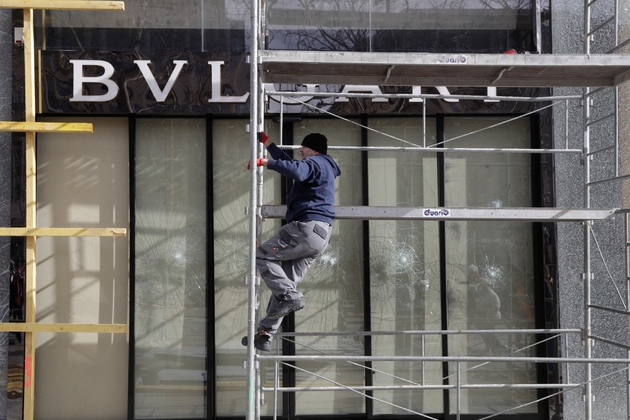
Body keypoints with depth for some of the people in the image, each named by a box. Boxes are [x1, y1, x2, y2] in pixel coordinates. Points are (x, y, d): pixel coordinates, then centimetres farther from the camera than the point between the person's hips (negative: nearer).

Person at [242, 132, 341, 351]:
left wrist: (266, 163, -24)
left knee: (263, 256, -4)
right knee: (287, 281, 7)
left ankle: (290, 296, -18)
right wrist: (266, 141, 43)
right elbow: (290, 163, 40)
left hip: (307, 227, -10)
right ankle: (265, 334, 6)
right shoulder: (323, 168, 29)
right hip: (321, 234, 10)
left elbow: (295, 170, -28)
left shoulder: (315, 163, -2)